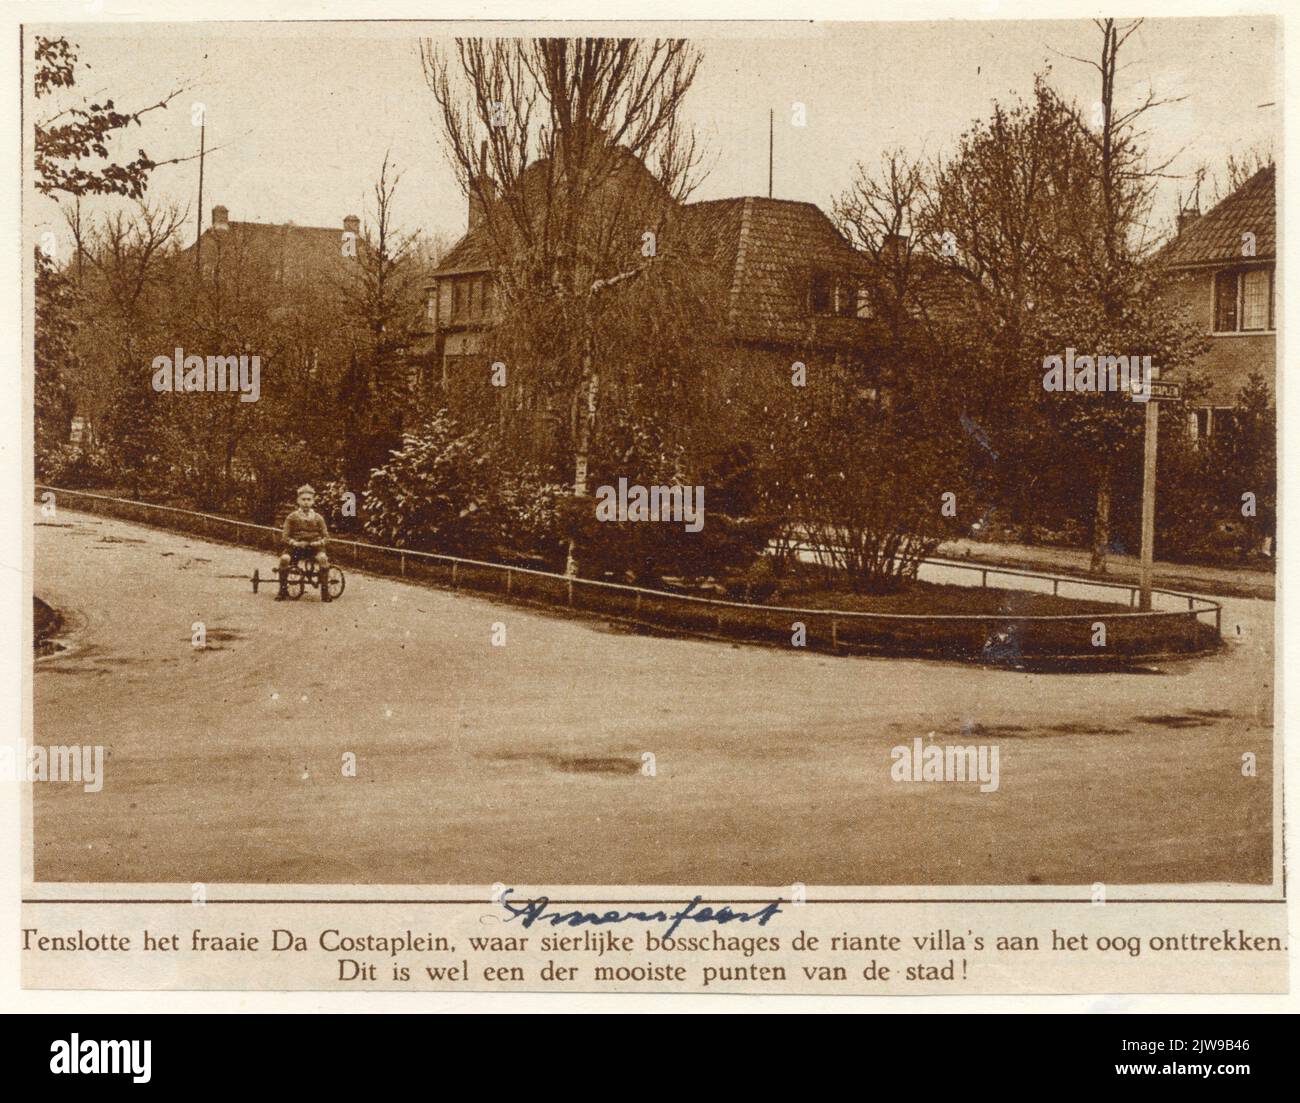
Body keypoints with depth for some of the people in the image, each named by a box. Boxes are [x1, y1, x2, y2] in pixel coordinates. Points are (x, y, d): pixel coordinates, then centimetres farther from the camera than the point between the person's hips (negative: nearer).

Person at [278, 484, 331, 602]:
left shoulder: (318, 518, 7)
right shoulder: (292, 517, 5)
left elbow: (325, 535, 10)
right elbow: (286, 536, 3)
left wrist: (320, 542, -13)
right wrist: (295, 543, -17)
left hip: (314, 547, 0)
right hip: (297, 547, 0)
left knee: (323, 558, -34)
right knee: (284, 559, -31)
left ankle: (325, 591, -23)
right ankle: (283, 590, -13)